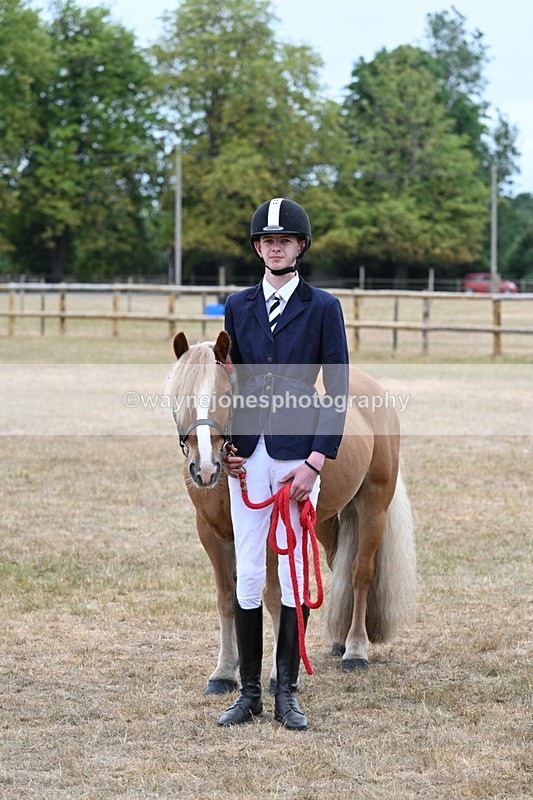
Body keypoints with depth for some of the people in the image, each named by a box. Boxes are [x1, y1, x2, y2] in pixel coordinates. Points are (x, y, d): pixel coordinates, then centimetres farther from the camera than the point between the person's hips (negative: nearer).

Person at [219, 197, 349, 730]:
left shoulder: (322, 307, 0)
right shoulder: (238, 306, 9)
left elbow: (338, 390, -2)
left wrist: (316, 461, -11)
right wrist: (223, 446, 2)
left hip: (298, 456, -2)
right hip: (248, 456, 2)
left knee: (295, 574, 2)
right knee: (247, 575, 3)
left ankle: (286, 694, 10)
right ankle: (249, 692, 12)